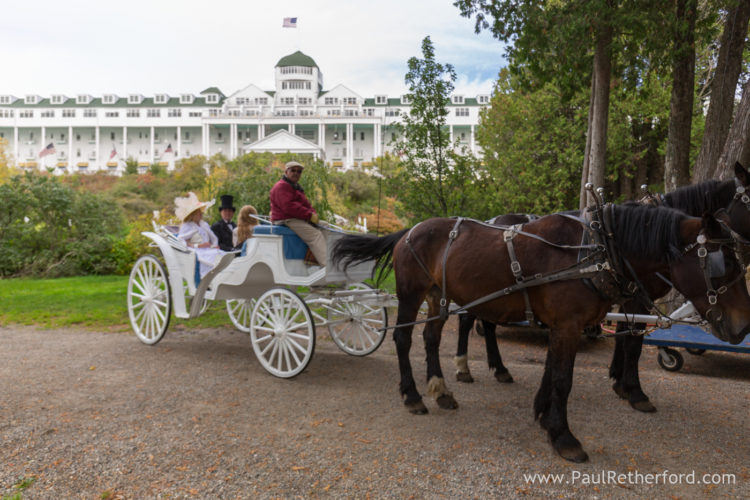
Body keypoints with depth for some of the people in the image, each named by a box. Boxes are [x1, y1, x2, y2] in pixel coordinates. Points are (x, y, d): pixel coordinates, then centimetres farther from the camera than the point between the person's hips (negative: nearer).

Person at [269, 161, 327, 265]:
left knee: (323, 232, -1)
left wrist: (314, 214, -2)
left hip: (299, 219, 10)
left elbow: (306, 204, 22)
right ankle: (327, 264, -32)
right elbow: (288, 206, -22)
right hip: (287, 220, -10)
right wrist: (310, 215, -20)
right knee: (315, 235, -23)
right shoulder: (281, 187, -9)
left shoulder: (296, 187, 26)